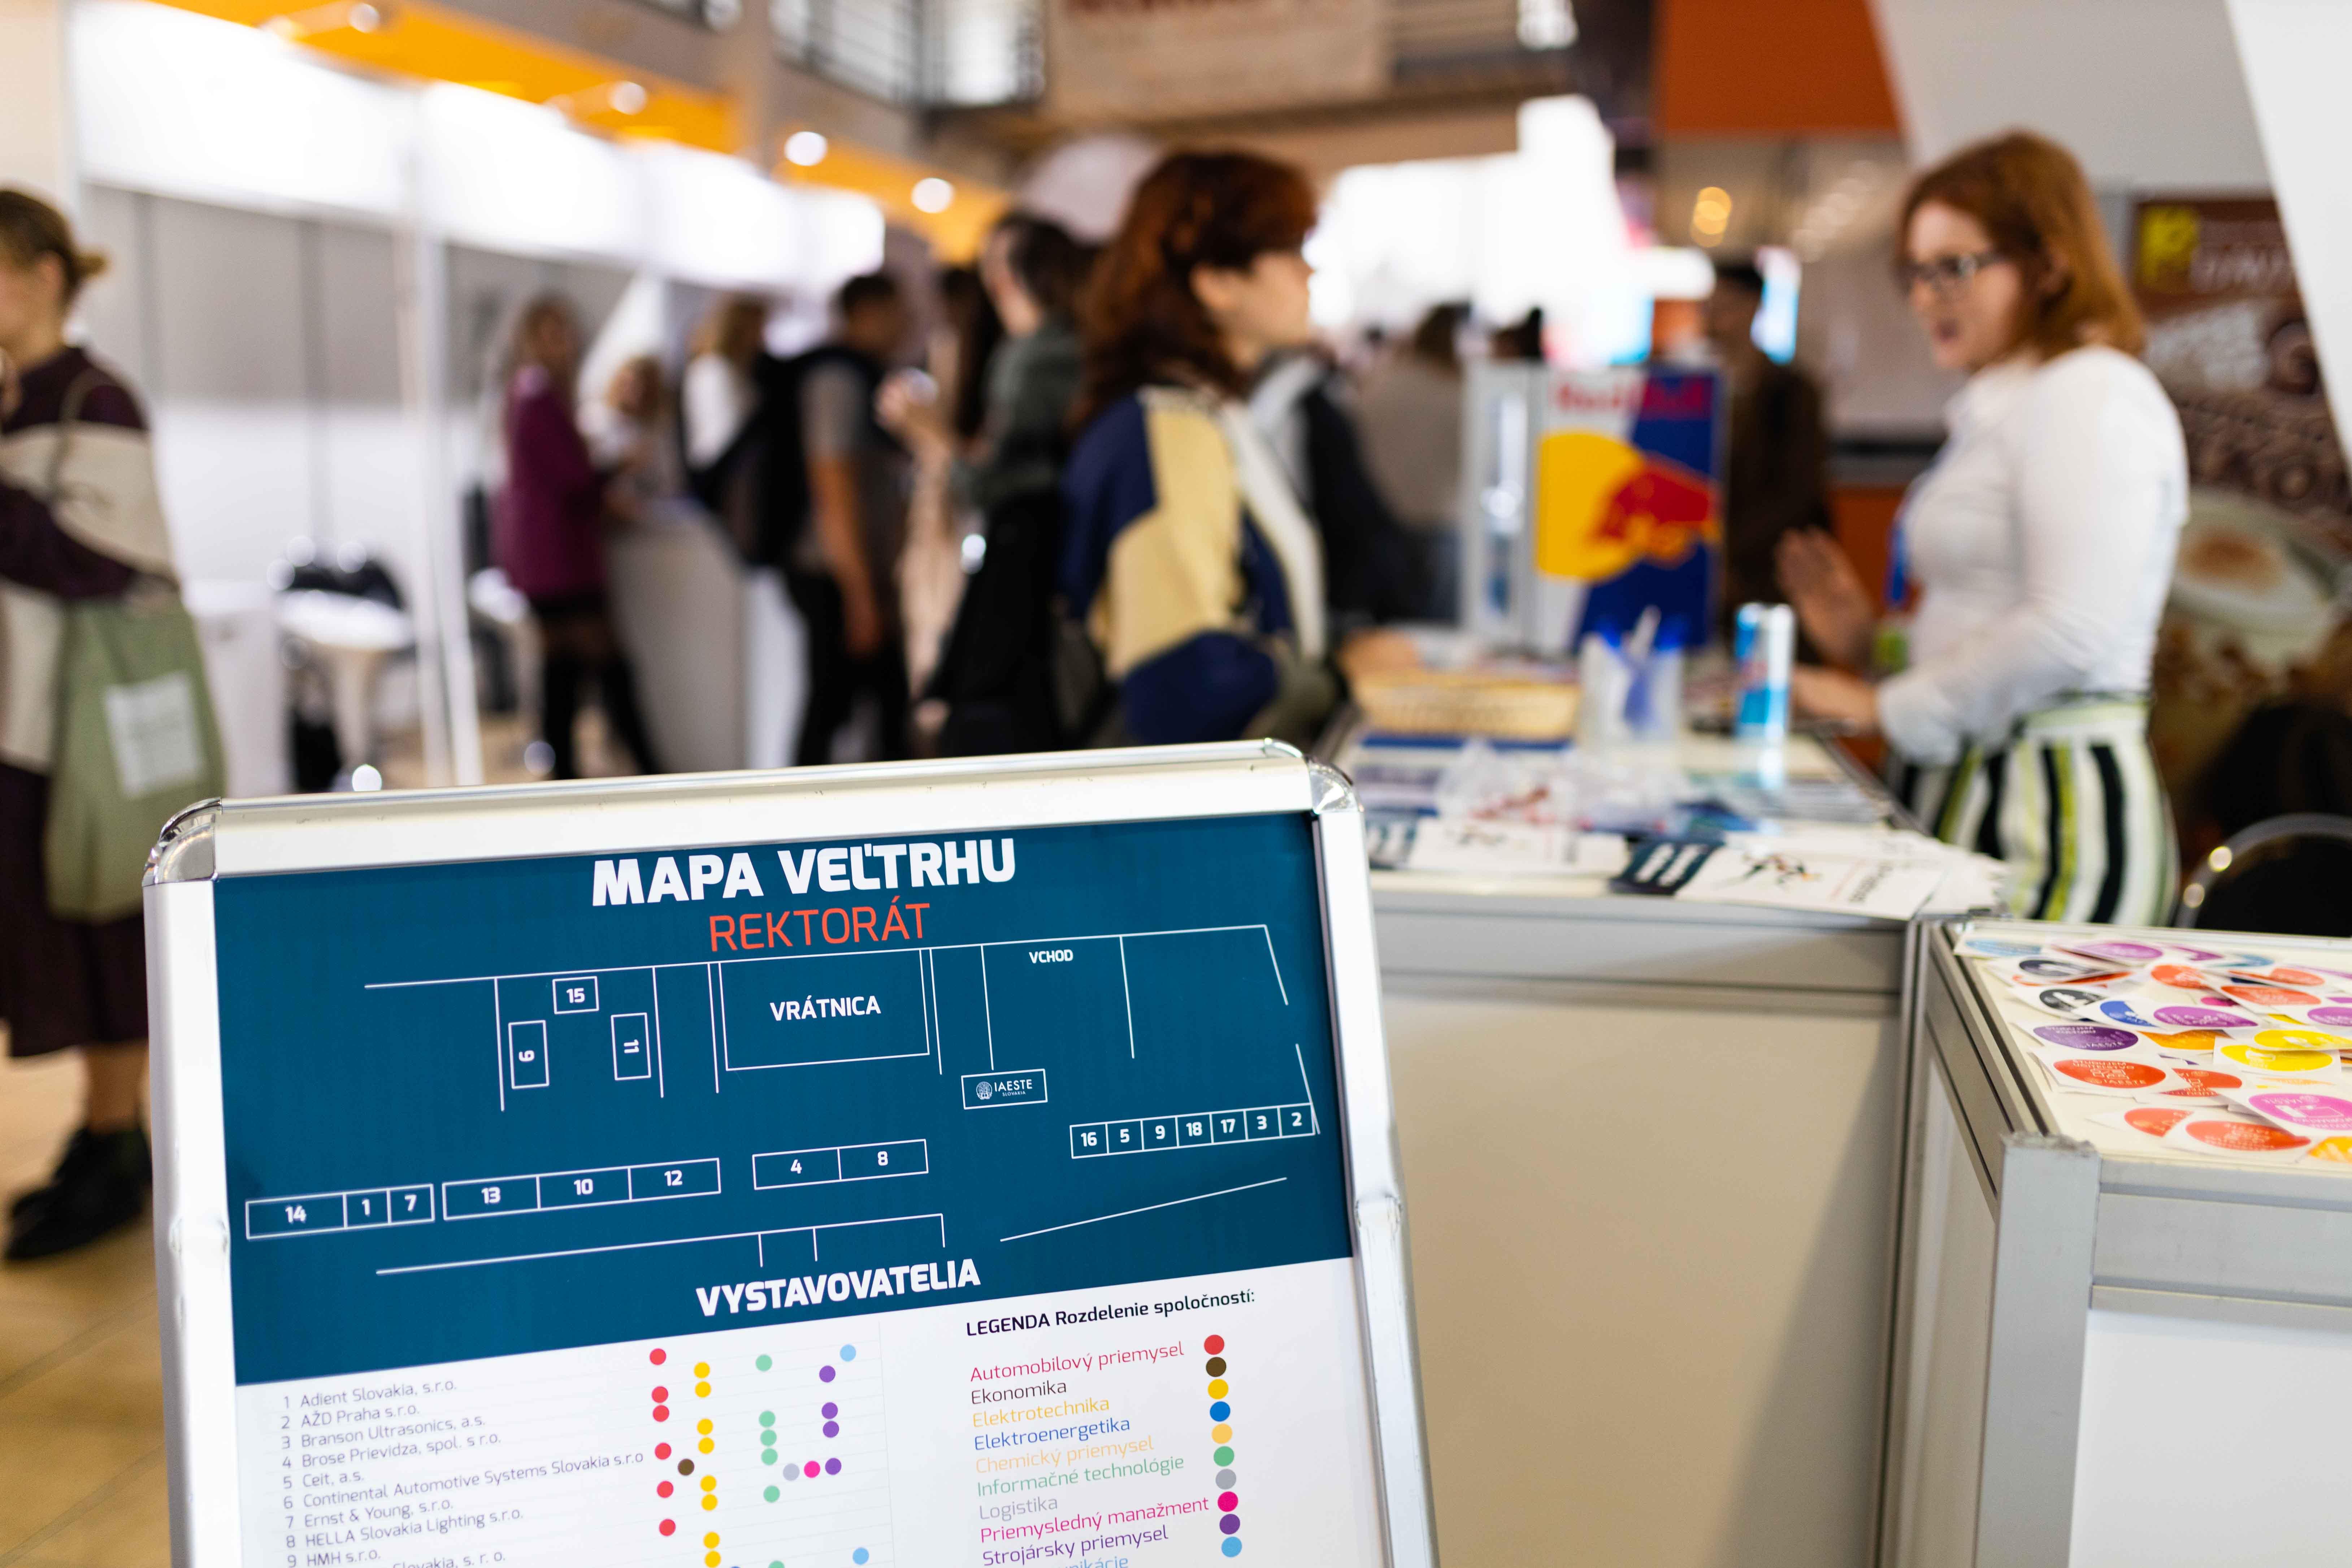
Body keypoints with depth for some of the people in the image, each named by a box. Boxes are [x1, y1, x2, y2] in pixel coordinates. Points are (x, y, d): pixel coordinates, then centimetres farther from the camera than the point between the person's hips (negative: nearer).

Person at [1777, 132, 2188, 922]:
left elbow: (2071, 632, -19)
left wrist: (1885, 706, -12)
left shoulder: (2091, 393, -8)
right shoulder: (2001, 405, 21)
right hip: (1968, 794, 8)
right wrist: (1868, 646, 10)